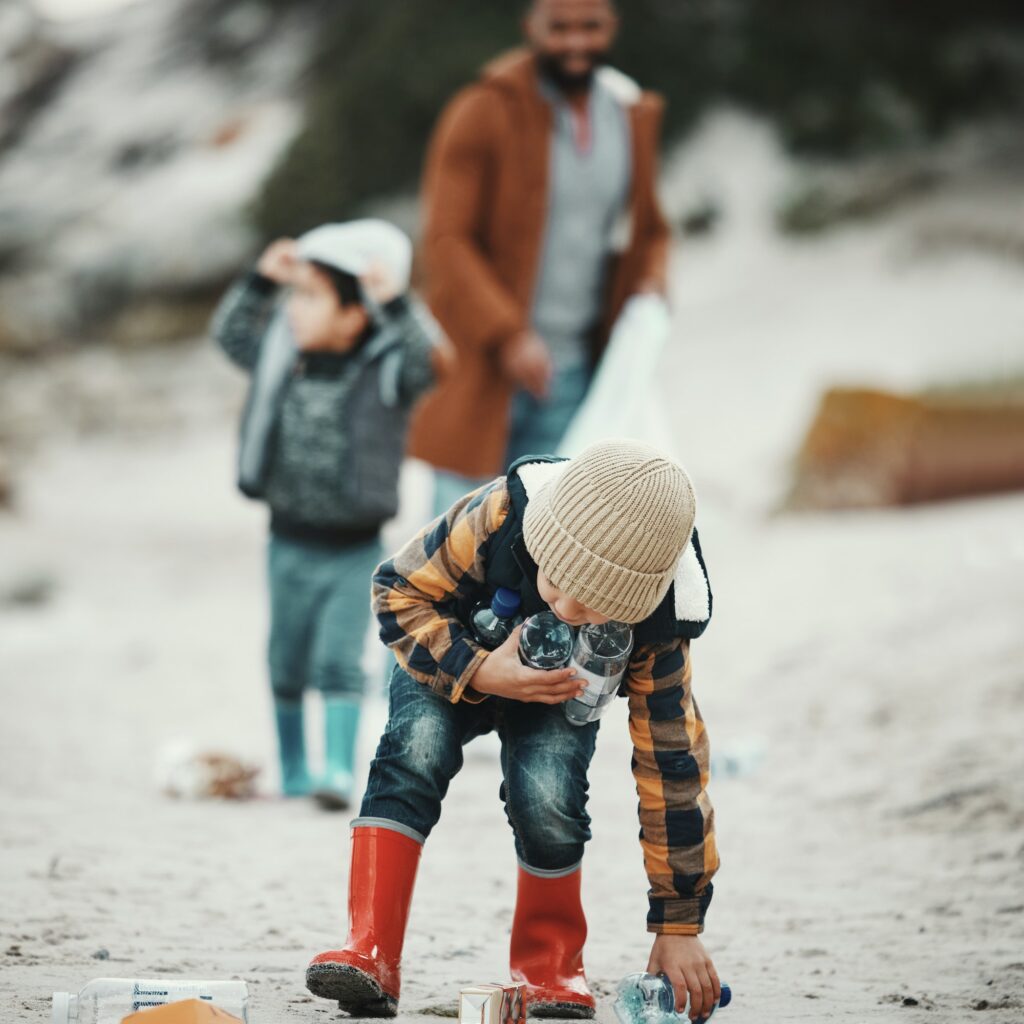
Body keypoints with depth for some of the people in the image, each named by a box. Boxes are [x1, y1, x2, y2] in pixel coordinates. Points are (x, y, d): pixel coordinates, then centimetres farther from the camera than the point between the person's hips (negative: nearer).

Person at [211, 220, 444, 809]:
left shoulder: (387, 369, -12)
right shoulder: (283, 356, 0)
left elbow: (427, 359, -29)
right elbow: (232, 333, 9)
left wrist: (394, 302, -36)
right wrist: (263, 282, -2)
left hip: (354, 550, -5)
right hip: (290, 540, 5)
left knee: (339, 663, -13)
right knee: (287, 666, 14)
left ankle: (340, 772, -12)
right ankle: (294, 773, 28)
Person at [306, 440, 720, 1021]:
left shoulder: (656, 624, -32)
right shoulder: (501, 515, -36)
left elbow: (673, 761, -23)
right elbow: (400, 589, -21)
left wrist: (680, 925, -19)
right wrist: (477, 673, -39)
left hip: (559, 693, 0)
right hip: (457, 661, 0)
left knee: (546, 796, -30)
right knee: (416, 748, -32)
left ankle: (552, 969, -5)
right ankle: (371, 957, -36)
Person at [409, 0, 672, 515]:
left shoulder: (633, 118, 8)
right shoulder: (486, 111, -10)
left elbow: (646, 230, 23)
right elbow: (446, 241, -13)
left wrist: (649, 287, 1)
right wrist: (506, 335, -22)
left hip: (574, 370, 5)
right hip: (480, 369, -5)